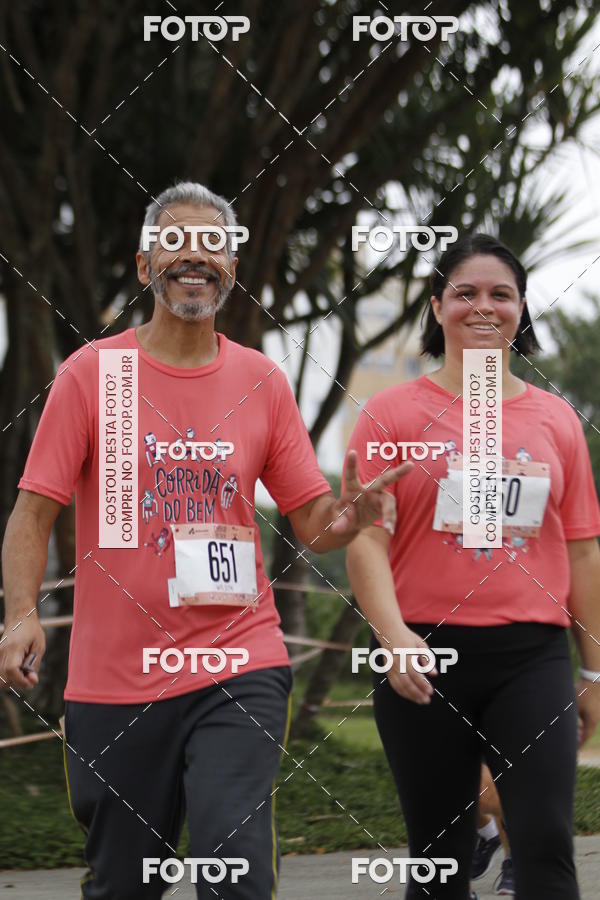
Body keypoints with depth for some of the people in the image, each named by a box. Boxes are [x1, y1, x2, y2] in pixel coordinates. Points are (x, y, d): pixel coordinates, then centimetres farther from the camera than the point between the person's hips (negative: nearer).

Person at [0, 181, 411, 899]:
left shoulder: (263, 382, 8)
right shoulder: (92, 372, 1)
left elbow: (313, 523, 10)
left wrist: (349, 515, -14)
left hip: (240, 670, 1)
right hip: (113, 676, 0)